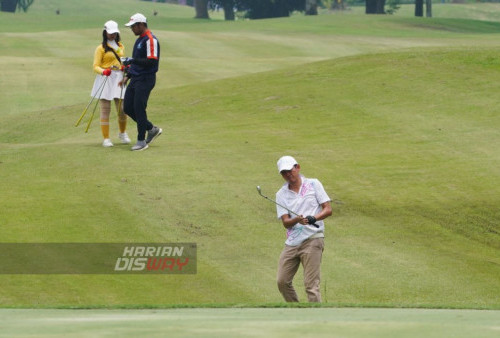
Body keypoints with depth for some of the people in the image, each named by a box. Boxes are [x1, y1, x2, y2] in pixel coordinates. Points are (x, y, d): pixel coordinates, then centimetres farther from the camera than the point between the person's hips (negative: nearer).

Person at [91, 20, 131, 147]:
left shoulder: (120, 46, 16)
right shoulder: (101, 48, -1)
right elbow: (96, 66, -5)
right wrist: (103, 71, -25)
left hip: (119, 79, 4)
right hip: (105, 79, -4)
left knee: (122, 109, 2)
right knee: (105, 110, -4)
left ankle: (122, 133, 26)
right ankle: (106, 139, 0)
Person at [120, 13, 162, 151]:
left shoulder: (150, 40, -14)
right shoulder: (139, 39, 16)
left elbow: (151, 61, -23)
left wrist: (132, 60, -23)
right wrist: (127, 76, 20)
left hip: (146, 79, -10)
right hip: (135, 79, 10)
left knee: (138, 109, -8)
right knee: (128, 108, 8)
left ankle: (141, 141, 0)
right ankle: (152, 129, 21)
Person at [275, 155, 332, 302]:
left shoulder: (313, 184, 5)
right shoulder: (281, 194, 11)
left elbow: (328, 209, 0)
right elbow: (285, 222, 1)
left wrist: (313, 218, -19)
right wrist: (298, 220, -21)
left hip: (312, 239, -4)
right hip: (291, 243, 4)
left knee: (311, 285, -12)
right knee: (282, 281, 5)